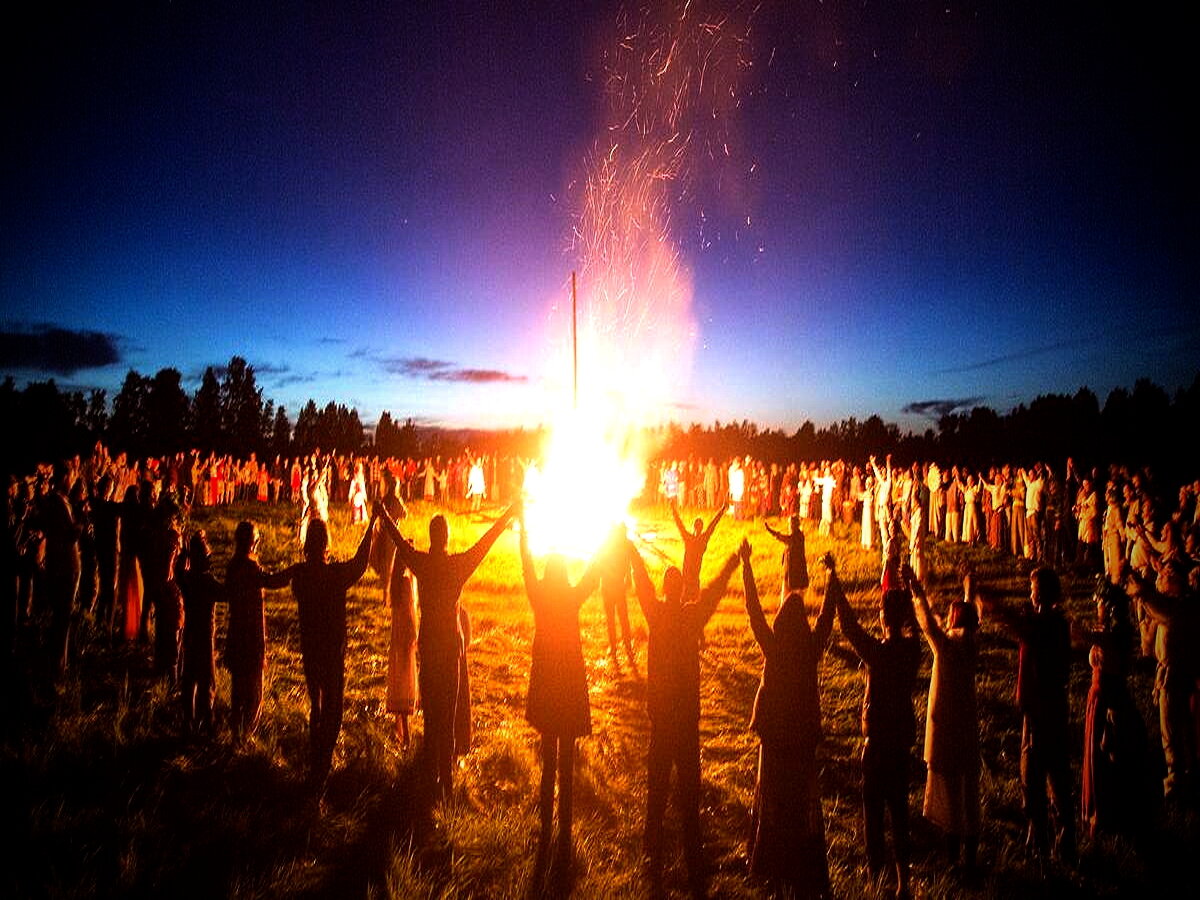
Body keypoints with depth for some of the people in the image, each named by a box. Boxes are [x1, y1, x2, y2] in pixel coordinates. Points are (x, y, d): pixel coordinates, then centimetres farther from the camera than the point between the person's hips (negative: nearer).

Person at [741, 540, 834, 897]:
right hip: (804, 733, 2)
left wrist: (745, 564, -9)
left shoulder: (773, 647, -17)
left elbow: (754, 610, -13)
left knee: (773, 797, 14)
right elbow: (827, 614, 0)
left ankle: (775, 868, 25)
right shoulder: (812, 647, -13)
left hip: (774, 733, -2)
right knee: (803, 799, 15)